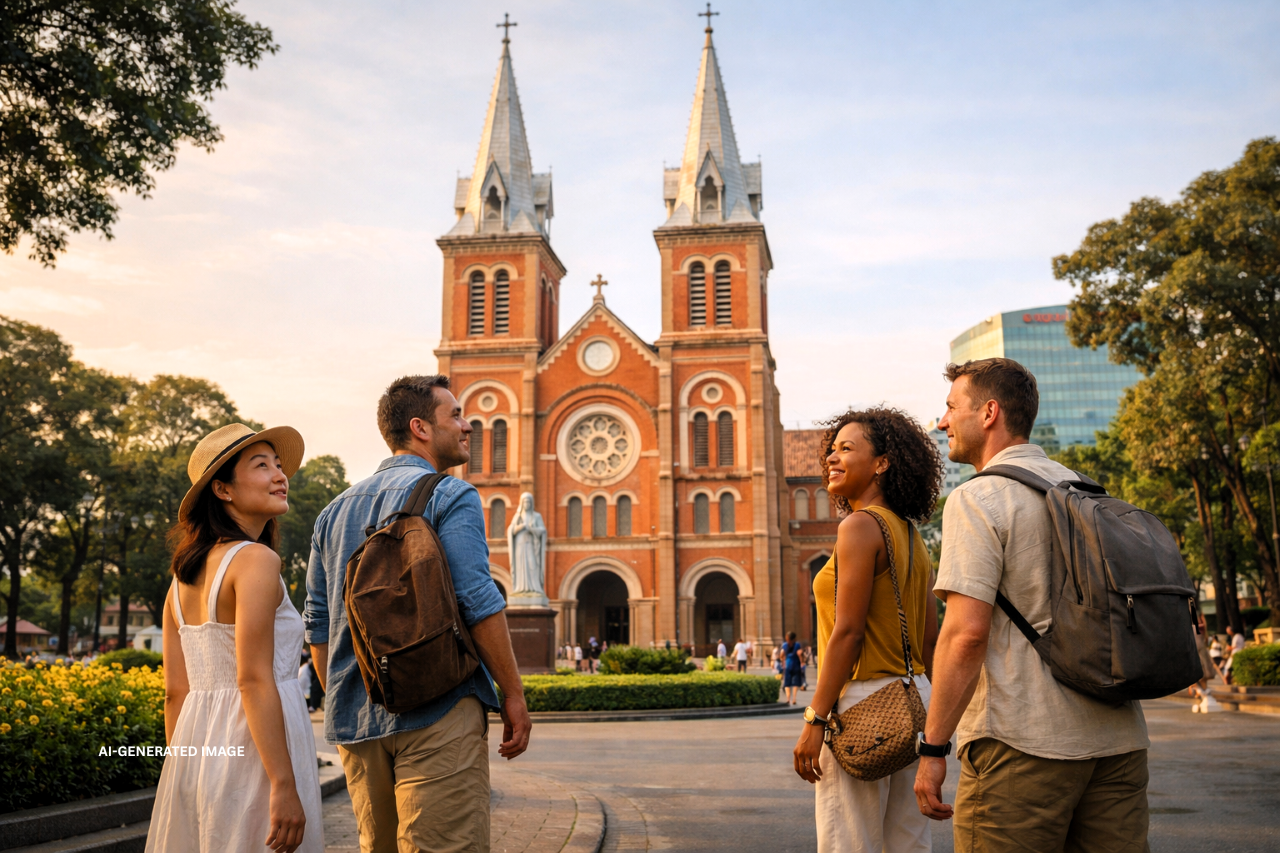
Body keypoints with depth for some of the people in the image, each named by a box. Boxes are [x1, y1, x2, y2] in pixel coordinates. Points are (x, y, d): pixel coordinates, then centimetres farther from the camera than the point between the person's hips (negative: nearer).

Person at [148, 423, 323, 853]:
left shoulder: (184, 573, 10)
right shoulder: (256, 559, -13)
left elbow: (175, 691, 11)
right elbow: (254, 680, -20)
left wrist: (182, 781, 17)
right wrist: (285, 786, -20)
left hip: (198, 743, 8)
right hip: (251, 751, -8)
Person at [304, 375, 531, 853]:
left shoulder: (335, 511, 16)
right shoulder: (451, 496, -5)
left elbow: (319, 625, 16)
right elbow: (479, 603, -14)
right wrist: (513, 695, -7)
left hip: (357, 719, 7)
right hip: (436, 714, -7)